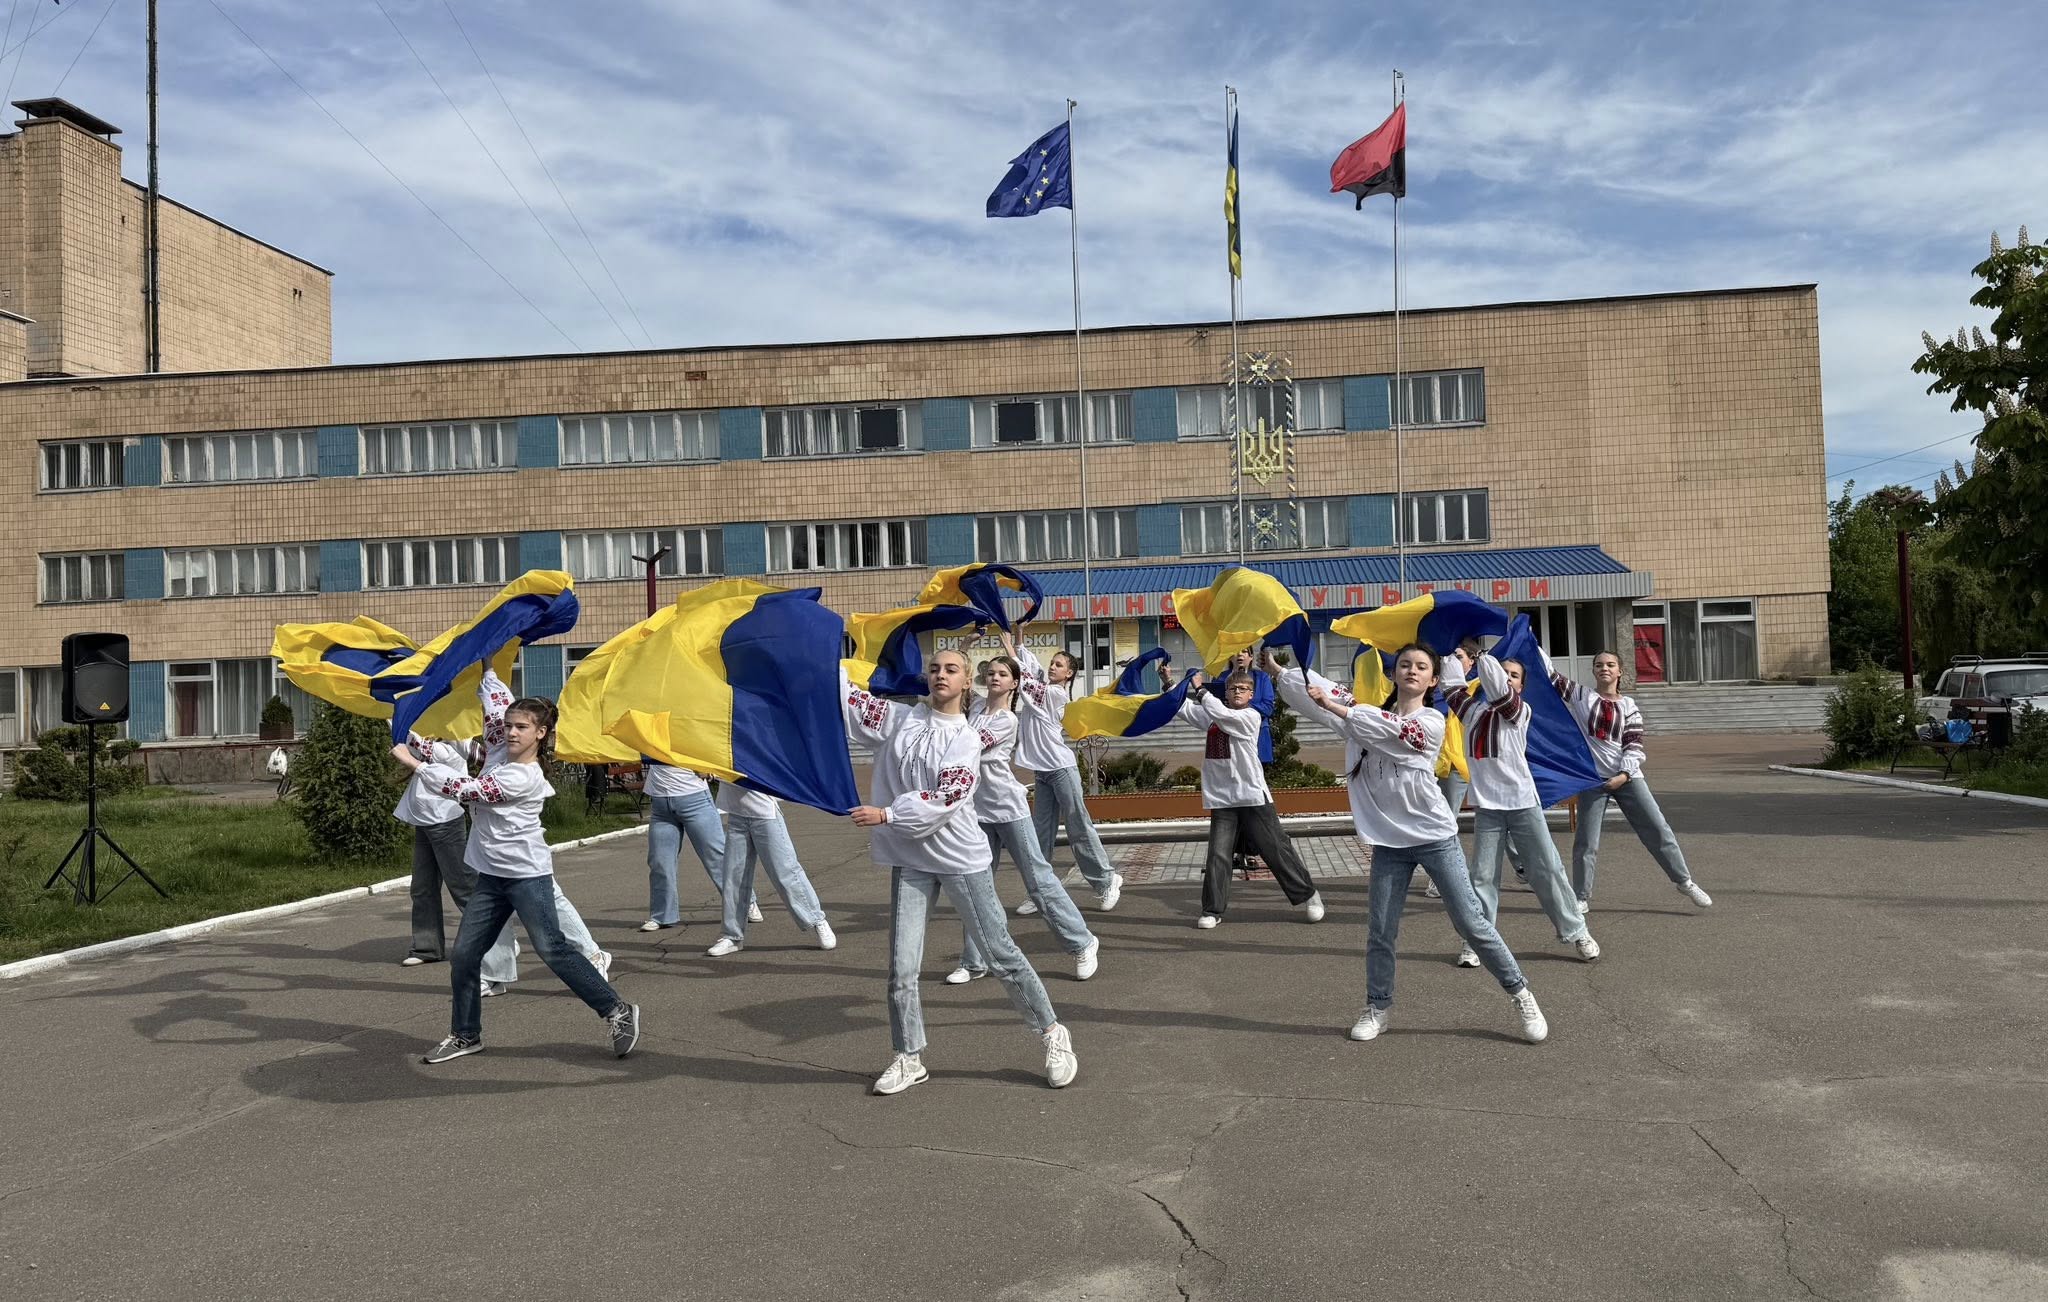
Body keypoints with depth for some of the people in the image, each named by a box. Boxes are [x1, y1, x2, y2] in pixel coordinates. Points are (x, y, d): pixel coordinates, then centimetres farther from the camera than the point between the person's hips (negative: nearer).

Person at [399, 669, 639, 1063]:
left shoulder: (525, 777, -18)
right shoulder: (500, 751, 4)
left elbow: (465, 789, -19)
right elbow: (495, 704, 15)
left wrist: (413, 762, -14)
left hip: (527, 875, -8)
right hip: (491, 876, 8)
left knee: (552, 949, -12)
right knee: (464, 955, 7)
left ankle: (617, 1011, -4)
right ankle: (465, 1035, 21)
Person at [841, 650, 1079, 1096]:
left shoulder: (967, 740, -4)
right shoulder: (901, 719, 5)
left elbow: (945, 801, -15)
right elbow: (849, 698, 0)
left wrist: (885, 814, -19)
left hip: (960, 858, -3)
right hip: (910, 860, 3)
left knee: (1001, 955, 4)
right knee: (901, 968, 1)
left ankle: (1052, 1033, 19)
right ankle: (909, 1058, 17)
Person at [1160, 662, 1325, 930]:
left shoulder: (1250, 717, -6)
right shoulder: (1214, 715, 10)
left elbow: (1224, 715, -22)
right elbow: (1184, 707, 9)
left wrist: (1199, 688, -20)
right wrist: (1169, 682, -5)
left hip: (1253, 796, -4)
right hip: (1223, 799, 4)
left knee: (1277, 849, 3)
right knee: (1218, 855, -2)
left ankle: (1308, 895, 18)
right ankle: (1212, 910, 7)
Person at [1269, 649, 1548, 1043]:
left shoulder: (1432, 722, -6)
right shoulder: (1369, 715, 6)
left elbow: (1391, 728, -25)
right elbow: (1318, 693, -1)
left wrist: (1336, 707, -32)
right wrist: (1275, 669, -11)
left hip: (1435, 837, -3)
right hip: (1388, 841, 3)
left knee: (1472, 924, 1)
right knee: (1380, 931, 5)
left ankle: (1521, 995, 16)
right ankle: (1377, 1007, 22)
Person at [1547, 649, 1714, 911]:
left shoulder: (1628, 706, 5)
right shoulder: (1581, 696, 3)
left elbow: (1634, 744, -1)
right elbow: (1551, 676, -4)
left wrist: (1624, 774, -14)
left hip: (1627, 777, 1)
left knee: (1658, 829, 1)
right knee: (1586, 841, 2)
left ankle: (1684, 882, 16)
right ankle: (1581, 896, 14)